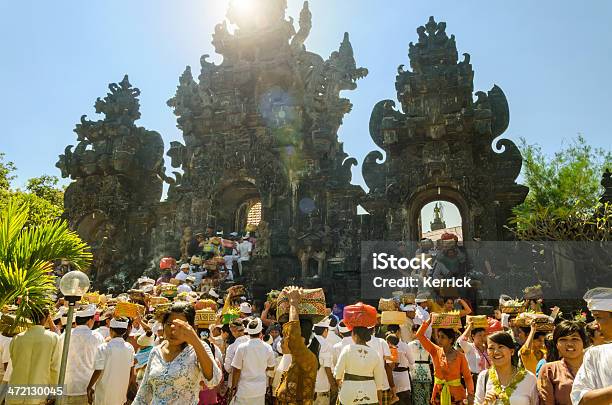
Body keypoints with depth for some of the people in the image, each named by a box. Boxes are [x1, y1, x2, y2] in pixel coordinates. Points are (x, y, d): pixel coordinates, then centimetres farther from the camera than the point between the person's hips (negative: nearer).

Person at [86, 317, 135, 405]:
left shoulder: (103, 348, -16)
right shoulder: (130, 348, -4)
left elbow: (98, 372, -14)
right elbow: (131, 373, 4)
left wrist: (89, 387, 1)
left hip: (104, 394, -3)